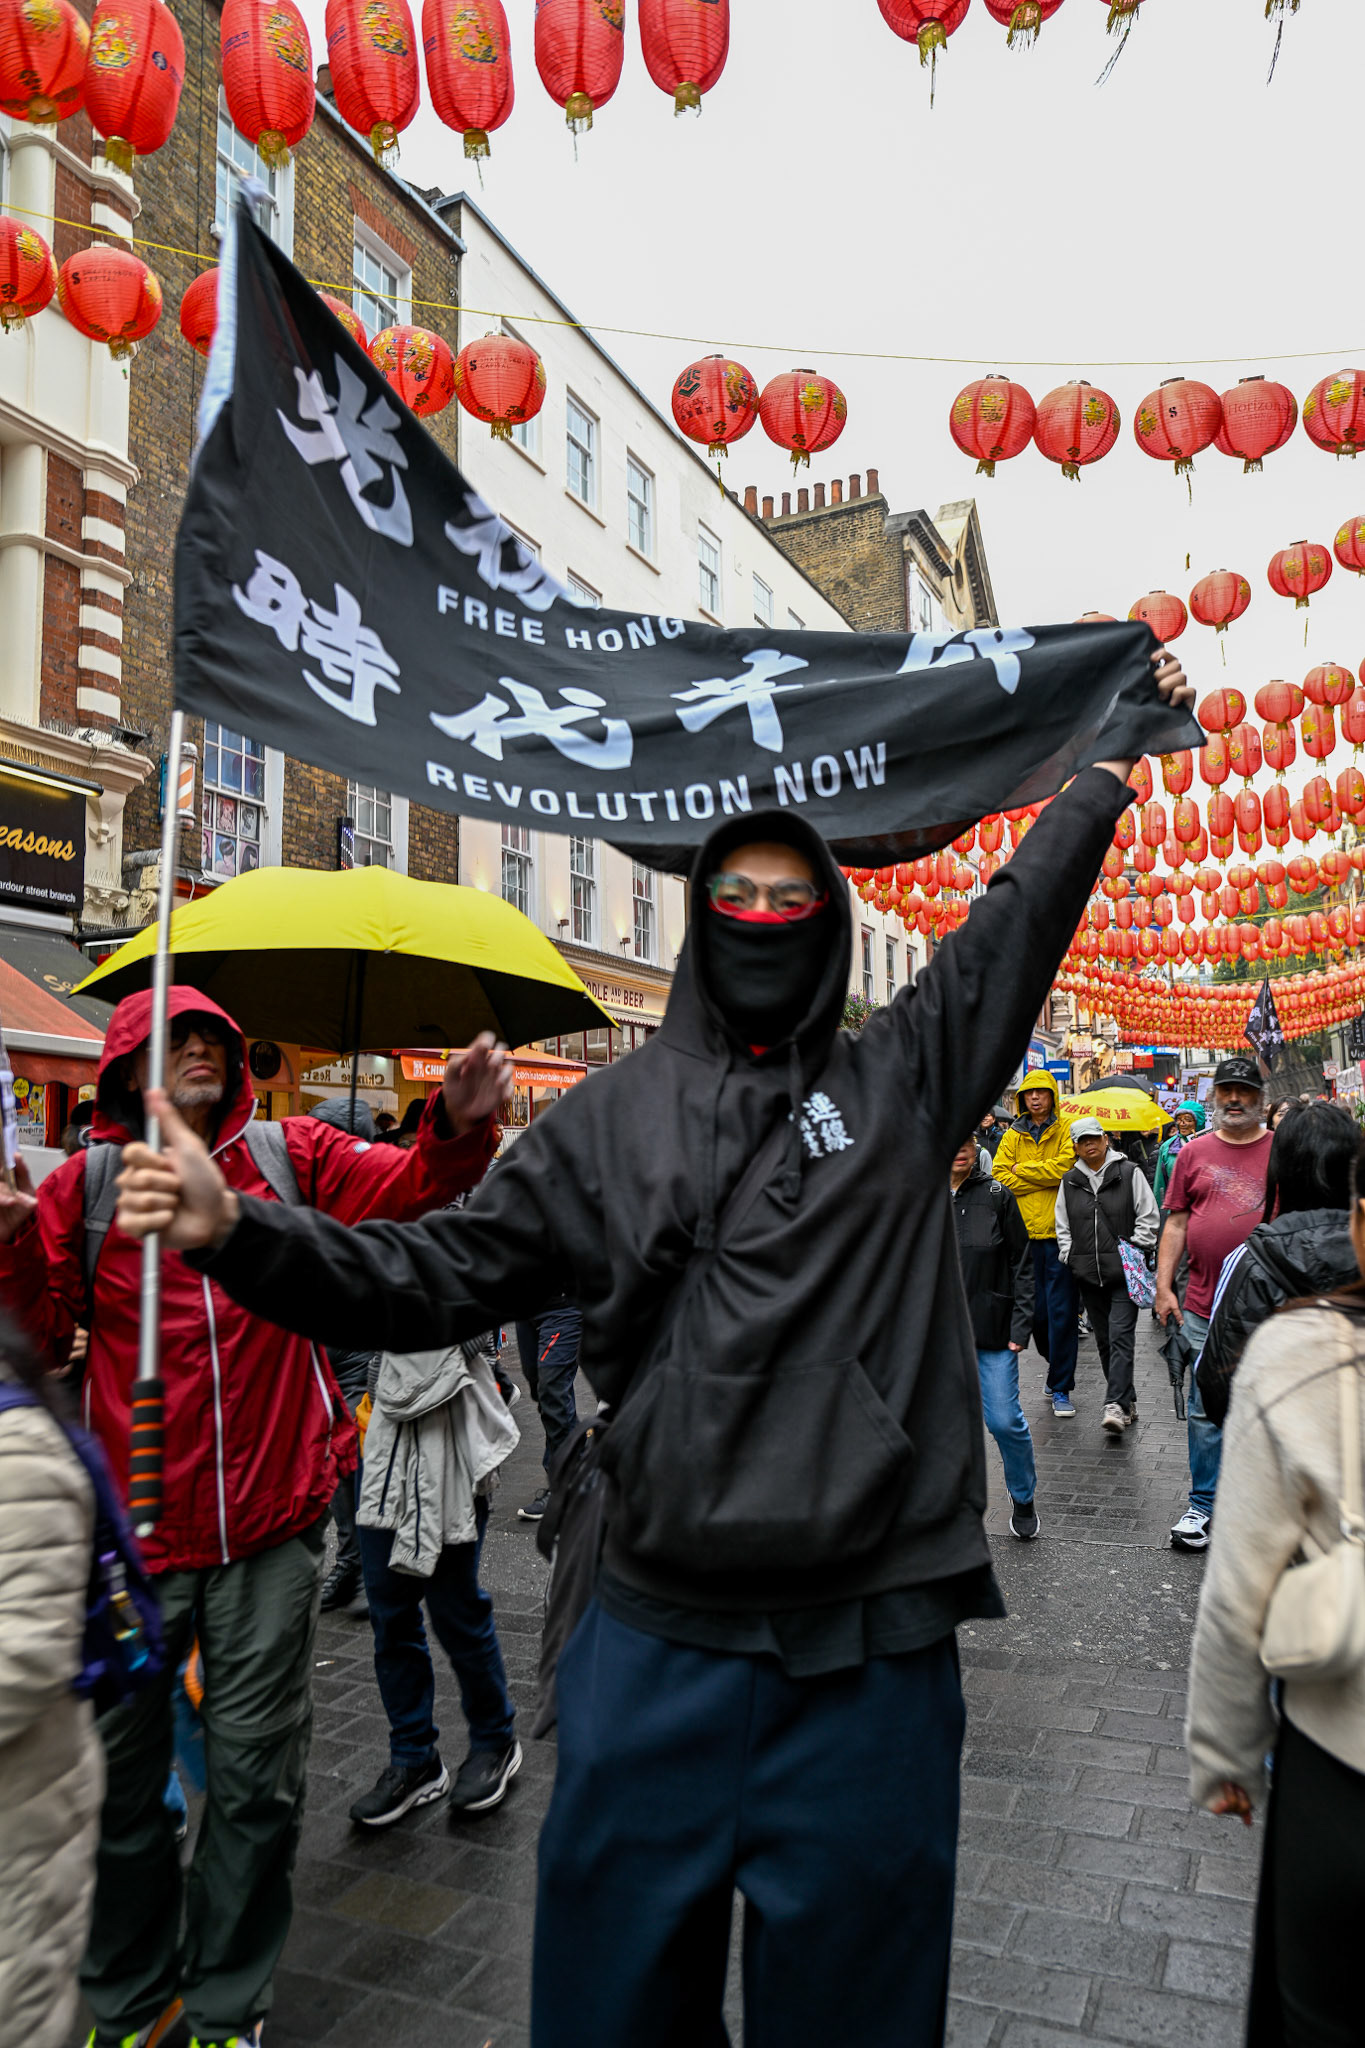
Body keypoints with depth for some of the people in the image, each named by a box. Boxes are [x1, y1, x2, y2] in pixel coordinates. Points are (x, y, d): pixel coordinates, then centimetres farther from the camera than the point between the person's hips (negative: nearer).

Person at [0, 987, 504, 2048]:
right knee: (122, 1770, 15)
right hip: (135, 1528, 1)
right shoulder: (87, 1182, 1)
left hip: (271, 1526, 0)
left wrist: (457, 1128, -29)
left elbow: (405, 1187, -10)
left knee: (257, 1777, 11)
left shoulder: (291, 1155, 0)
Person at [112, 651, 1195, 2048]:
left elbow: (1024, 914, 9)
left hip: (872, 1650, 0)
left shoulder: (900, 1078, 4)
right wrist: (238, 1231, -9)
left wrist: (1117, 758, 12)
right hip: (658, 1643, 1)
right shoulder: (613, 1117, 3)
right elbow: (442, 1275, 2)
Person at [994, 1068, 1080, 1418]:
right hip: (1026, 1232, 4)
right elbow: (1001, 1177, 0)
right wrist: (1046, 1177, -10)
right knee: (1036, 1310, 10)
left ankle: (1061, 1387, 6)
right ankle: (1056, 1366, 33)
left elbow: (1066, 1166, -14)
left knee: (1062, 1312, -3)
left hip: (1060, 1232, -3)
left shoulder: (1067, 1130, 2)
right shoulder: (1012, 1136, 12)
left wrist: (1023, 1169, -5)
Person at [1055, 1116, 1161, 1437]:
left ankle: (1116, 1405, -16)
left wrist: (1134, 1250, -6)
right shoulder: (1070, 1182, 11)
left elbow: (1149, 1217, 2)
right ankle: (1127, 1402, 21)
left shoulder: (1128, 1173, 0)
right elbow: (1063, 1226, 19)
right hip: (1088, 1274, 5)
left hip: (1124, 1271, -4)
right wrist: (1069, 1255, 7)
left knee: (1120, 1336, -13)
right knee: (1104, 1339, 9)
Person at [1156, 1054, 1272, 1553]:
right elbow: (1176, 1221, 7)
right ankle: (1203, 1506, 20)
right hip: (1204, 1306, 1)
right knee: (1206, 1410, 7)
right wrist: (1163, 1287, 1)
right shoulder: (1194, 1153, 6)